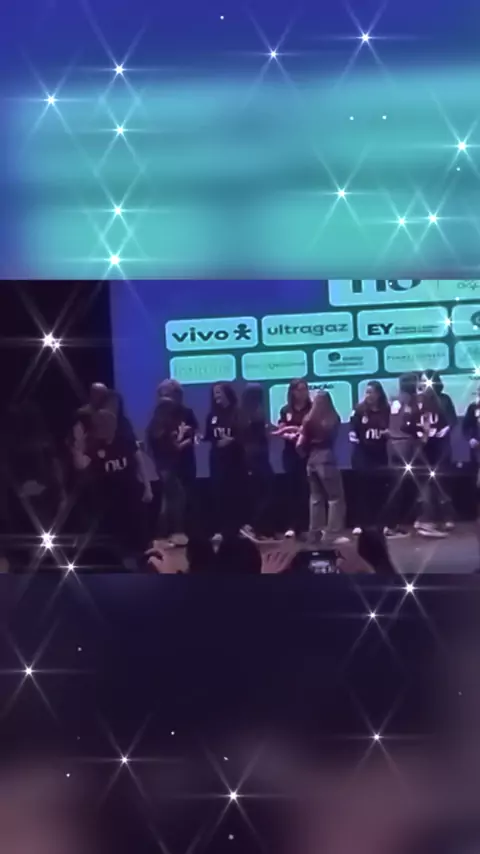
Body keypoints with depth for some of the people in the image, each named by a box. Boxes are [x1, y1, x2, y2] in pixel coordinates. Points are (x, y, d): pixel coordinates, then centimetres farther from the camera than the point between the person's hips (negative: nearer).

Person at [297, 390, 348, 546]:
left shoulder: (309, 420, 1)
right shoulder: (334, 419, -4)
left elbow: (300, 444, 1)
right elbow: (333, 439, 10)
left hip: (312, 460, 4)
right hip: (326, 459, -4)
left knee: (316, 497, 13)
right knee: (335, 497, 2)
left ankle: (315, 533, 14)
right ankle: (333, 533, -5)